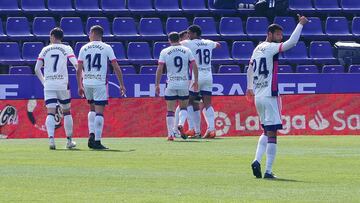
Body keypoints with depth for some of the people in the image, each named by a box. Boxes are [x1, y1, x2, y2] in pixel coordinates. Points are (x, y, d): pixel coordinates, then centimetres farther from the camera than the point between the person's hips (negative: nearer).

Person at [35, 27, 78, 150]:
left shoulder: (45, 50, 9)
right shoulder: (66, 49, 4)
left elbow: (37, 69, 9)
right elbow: (76, 64, -7)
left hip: (48, 85, 0)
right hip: (63, 84, 0)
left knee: (50, 113, -5)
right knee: (66, 112, 14)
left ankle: (51, 139, -25)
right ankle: (69, 141, 18)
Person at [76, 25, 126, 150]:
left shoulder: (84, 48, 7)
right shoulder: (106, 48, 1)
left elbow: (79, 70, 5)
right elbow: (116, 68, -2)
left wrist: (79, 86, 14)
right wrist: (121, 85, 4)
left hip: (86, 83, 3)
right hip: (100, 83, -3)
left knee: (92, 109, 21)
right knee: (99, 112, -3)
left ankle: (91, 135, 8)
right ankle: (97, 141, -8)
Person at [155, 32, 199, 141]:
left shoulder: (164, 52, 1)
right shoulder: (186, 50, 4)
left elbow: (160, 69, -3)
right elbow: (194, 66, 2)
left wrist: (157, 84, 2)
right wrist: (196, 81, 9)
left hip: (171, 84, -1)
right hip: (184, 84, 1)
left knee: (170, 110, 4)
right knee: (183, 107, 15)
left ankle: (170, 134, 0)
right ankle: (181, 124, -12)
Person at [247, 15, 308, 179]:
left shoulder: (258, 48, 15)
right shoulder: (271, 47, -8)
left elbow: (249, 70, 29)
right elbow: (292, 42, -23)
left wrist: (250, 87, 44)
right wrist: (300, 24, -12)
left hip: (258, 96, 8)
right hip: (270, 96, -8)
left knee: (266, 132, 18)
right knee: (272, 133, -5)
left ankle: (257, 160, -1)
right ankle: (268, 171, -8)